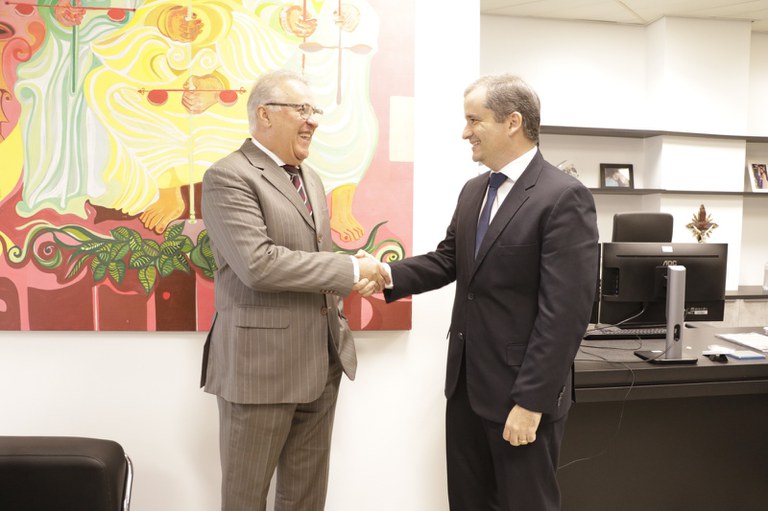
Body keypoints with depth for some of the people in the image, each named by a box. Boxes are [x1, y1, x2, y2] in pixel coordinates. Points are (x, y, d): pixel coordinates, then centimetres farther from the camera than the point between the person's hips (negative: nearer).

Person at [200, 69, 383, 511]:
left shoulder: (310, 178, 14)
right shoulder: (228, 177, -12)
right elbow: (257, 264, -25)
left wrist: (348, 281, 0)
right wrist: (349, 268, -19)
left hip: (322, 362, 8)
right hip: (261, 363, -7)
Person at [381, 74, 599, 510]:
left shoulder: (564, 197, -17)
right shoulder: (473, 191, 10)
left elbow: (565, 312, -20)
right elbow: (448, 259, 10)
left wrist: (531, 401, -20)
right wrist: (390, 275, -7)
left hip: (521, 391, -7)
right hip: (466, 381, 8)